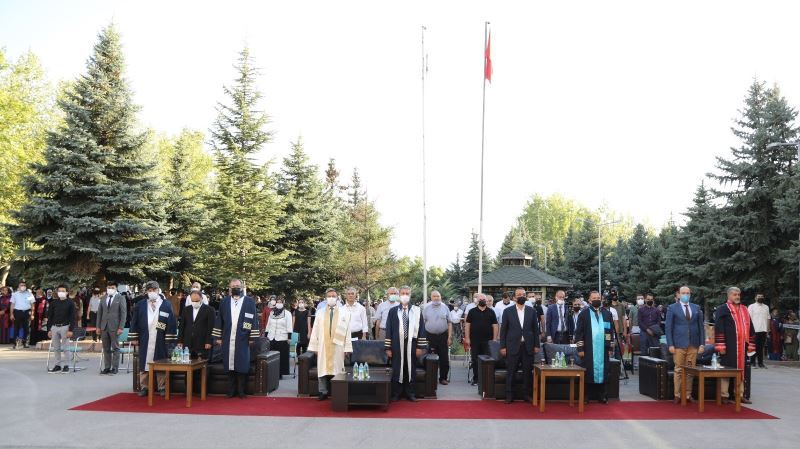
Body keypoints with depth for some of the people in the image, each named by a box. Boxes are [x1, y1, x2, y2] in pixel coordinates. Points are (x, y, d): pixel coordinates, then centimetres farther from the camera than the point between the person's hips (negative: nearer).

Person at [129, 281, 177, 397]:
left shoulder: (166, 305, 1)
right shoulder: (140, 305, 5)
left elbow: (172, 322, -1)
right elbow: (134, 321, 7)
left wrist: (170, 340, -6)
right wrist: (134, 338, 1)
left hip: (160, 341, -1)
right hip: (144, 340, 1)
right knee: (144, 363, 4)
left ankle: (161, 387, 11)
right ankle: (144, 387, 14)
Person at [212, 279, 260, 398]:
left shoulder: (249, 302, 3)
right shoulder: (224, 301, 9)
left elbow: (253, 319, 1)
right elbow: (219, 319, 9)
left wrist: (252, 337, -6)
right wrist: (218, 337, 3)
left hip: (242, 339, -2)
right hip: (227, 339, 2)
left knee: (242, 365, 0)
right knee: (230, 365, 4)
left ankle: (242, 391, 8)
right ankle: (231, 391, 13)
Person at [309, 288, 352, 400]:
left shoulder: (344, 313, 3)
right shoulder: (320, 313, 7)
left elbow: (347, 331, 0)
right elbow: (315, 331, 6)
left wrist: (347, 348, -5)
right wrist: (314, 347, 0)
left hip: (338, 346, -1)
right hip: (323, 346, 1)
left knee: (337, 369, 1)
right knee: (323, 369, 3)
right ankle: (323, 392, 13)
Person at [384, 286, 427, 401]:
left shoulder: (417, 311, 1)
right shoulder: (393, 311, 2)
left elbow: (421, 329, 1)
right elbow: (388, 329, 2)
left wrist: (420, 347, -4)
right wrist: (388, 347, -2)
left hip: (411, 344, 0)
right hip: (397, 345, 0)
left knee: (411, 369, 7)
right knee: (397, 369, 5)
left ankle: (410, 393, 19)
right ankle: (396, 394, 16)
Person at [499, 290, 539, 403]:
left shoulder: (531, 311, 7)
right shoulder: (508, 311, 1)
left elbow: (535, 329, 9)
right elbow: (503, 329, 2)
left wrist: (536, 345, 3)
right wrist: (502, 346, -3)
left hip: (528, 346, 2)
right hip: (513, 346, -2)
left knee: (528, 372, 4)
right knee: (511, 372, 1)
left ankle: (527, 395, 15)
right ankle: (509, 396, 9)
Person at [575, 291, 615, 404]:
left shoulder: (607, 313, 9)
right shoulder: (584, 313, -1)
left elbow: (611, 331, 12)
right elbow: (578, 332, -2)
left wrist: (611, 348, 7)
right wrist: (580, 348, -8)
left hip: (603, 348, 3)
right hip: (588, 349, -3)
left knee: (602, 372, 6)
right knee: (588, 372, 1)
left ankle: (601, 396, 17)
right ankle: (586, 397, 9)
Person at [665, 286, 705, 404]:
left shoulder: (696, 308, 11)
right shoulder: (672, 308, 2)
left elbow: (701, 327, 11)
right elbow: (668, 328, -1)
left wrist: (702, 344, 4)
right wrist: (670, 344, -8)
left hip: (693, 345, 3)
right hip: (679, 344, -3)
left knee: (690, 371, 4)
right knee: (679, 370, -1)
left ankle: (688, 395, 12)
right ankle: (677, 395, 6)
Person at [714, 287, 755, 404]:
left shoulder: (744, 310, 15)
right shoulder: (722, 309, -4)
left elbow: (750, 328, 17)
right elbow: (718, 328, -10)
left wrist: (751, 344, 10)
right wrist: (720, 346, -15)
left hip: (742, 347, 6)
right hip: (729, 347, -6)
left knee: (741, 370, 10)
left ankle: (740, 394, 17)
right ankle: (724, 395, 5)